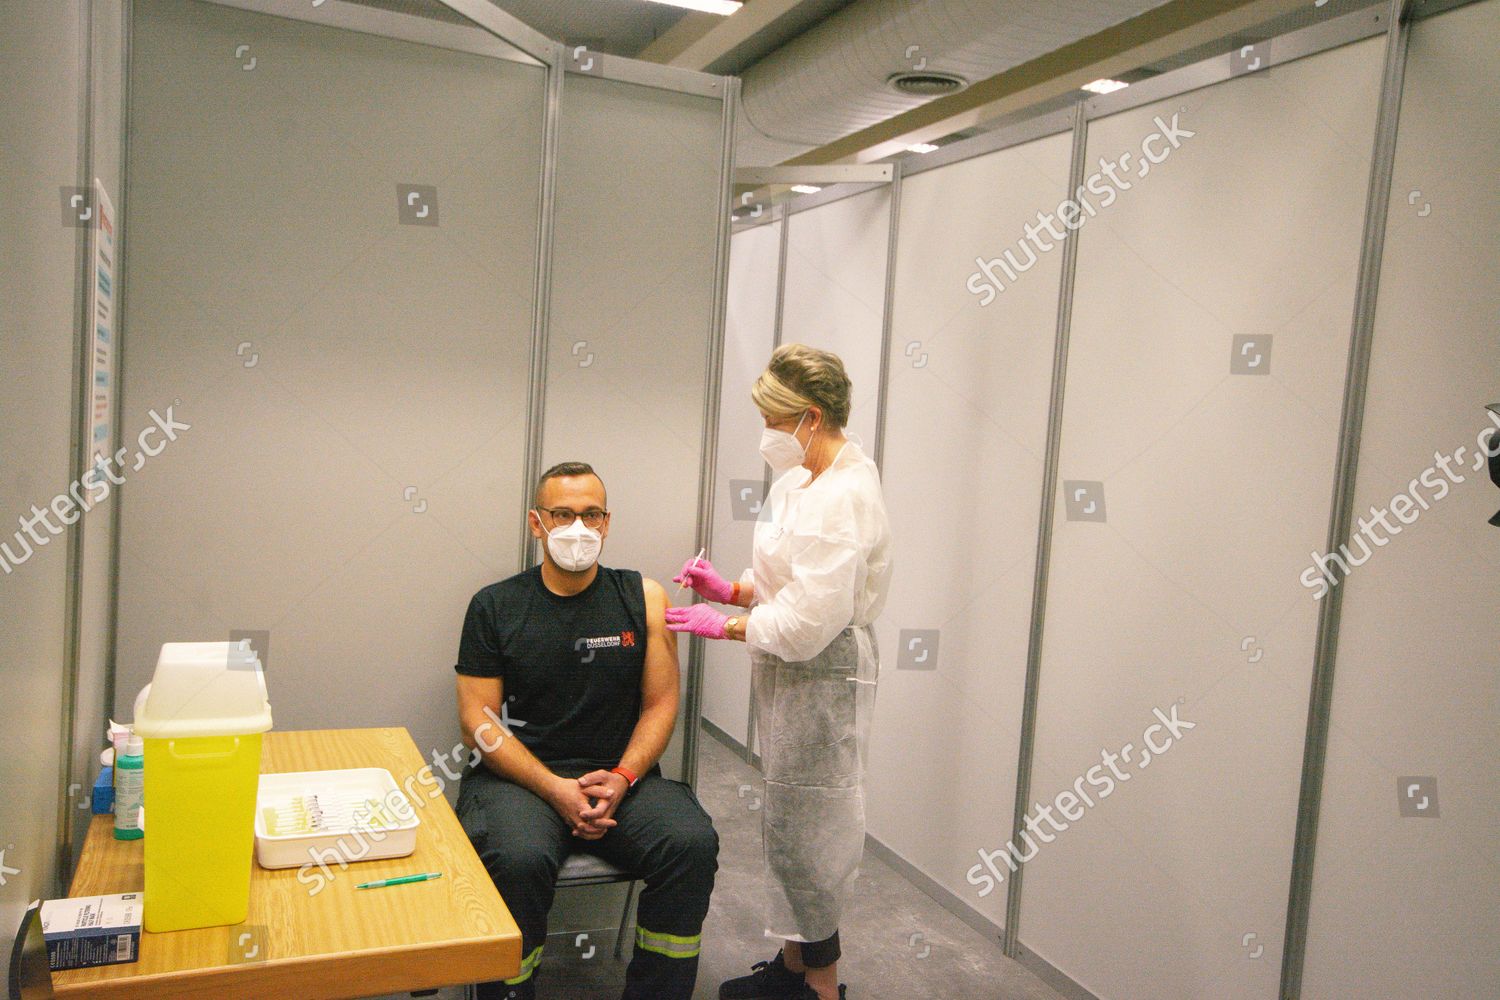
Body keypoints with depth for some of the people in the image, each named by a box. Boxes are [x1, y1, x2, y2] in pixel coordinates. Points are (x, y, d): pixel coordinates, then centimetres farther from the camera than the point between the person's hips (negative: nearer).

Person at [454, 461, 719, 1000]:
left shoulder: (643, 598, 5)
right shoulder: (495, 606, 3)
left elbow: (660, 703, 5)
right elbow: (478, 720, -1)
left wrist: (623, 777, -12)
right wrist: (555, 789, -14)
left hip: (620, 774, 2)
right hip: (520, 774, -1)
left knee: (693, 843, -25)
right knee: (518, 860, -32)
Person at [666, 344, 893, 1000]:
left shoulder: (844, 498, -23)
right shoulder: (800, 481, 8)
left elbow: (809, 621, -26)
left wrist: (724, 627, -15)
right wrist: (731, 589, 2)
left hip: (822, 677, -10)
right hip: (788, 674, 10)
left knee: (805, 827, 3)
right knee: (784, 819, 19)